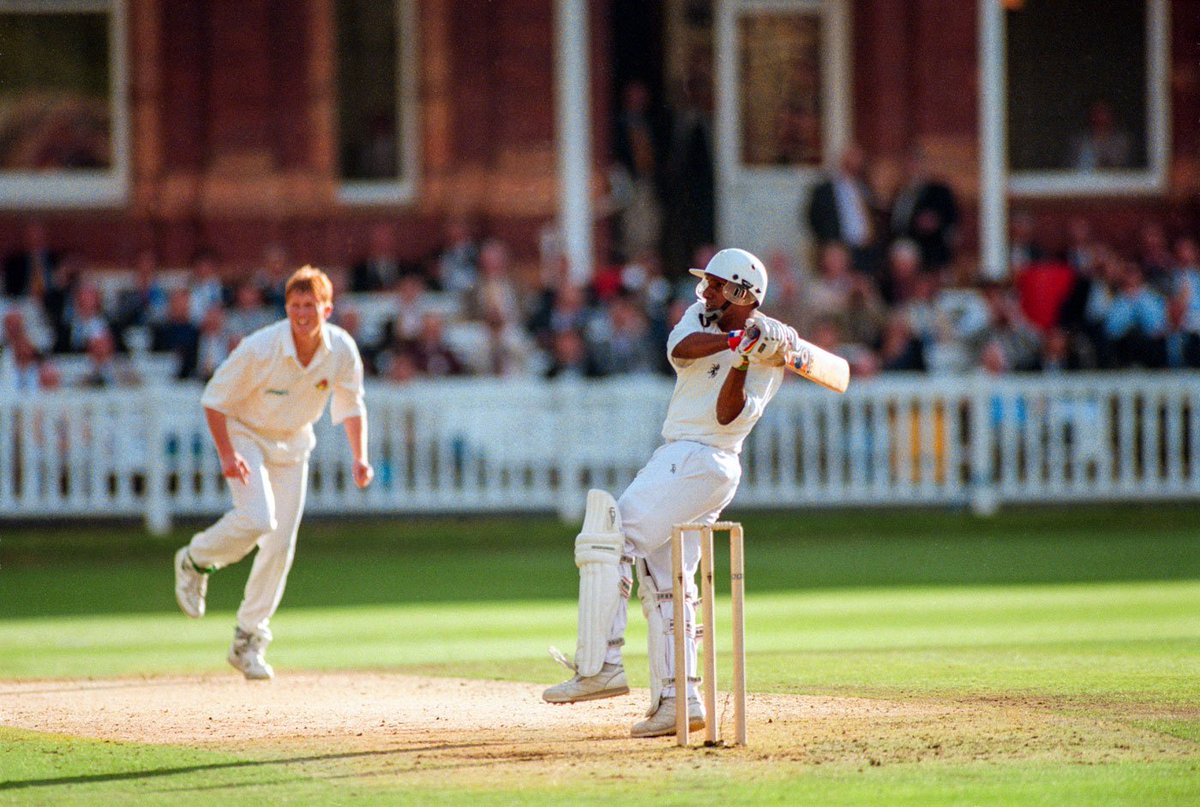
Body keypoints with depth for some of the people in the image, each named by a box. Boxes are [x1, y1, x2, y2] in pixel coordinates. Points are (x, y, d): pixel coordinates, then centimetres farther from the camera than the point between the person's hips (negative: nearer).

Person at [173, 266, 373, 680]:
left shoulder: (342, 351, -15)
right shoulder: (260, 349, -28)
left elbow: (351, 406, 1)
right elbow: (214, 400, -18)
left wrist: (359, 457, -12)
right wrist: (227, 455, -29)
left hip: (292, 444, 4)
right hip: (246, 436, -4)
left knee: (281, 545, 1)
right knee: (257, 518, -28)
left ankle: (249, 641, 14)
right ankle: (194, 561, 3)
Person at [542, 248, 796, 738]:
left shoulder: (767, 352, -6)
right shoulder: (703, 316, 12)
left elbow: (728, 416, -16)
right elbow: (680, 349, -11)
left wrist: (742, 361, -30)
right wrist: (734, 340, -25)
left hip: (698, 462, -9)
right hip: (680, 460, 9)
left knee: (608, 543, -18)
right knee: (665, 585, 10)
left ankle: (599, 666, -23)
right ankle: (678, 700, 10)